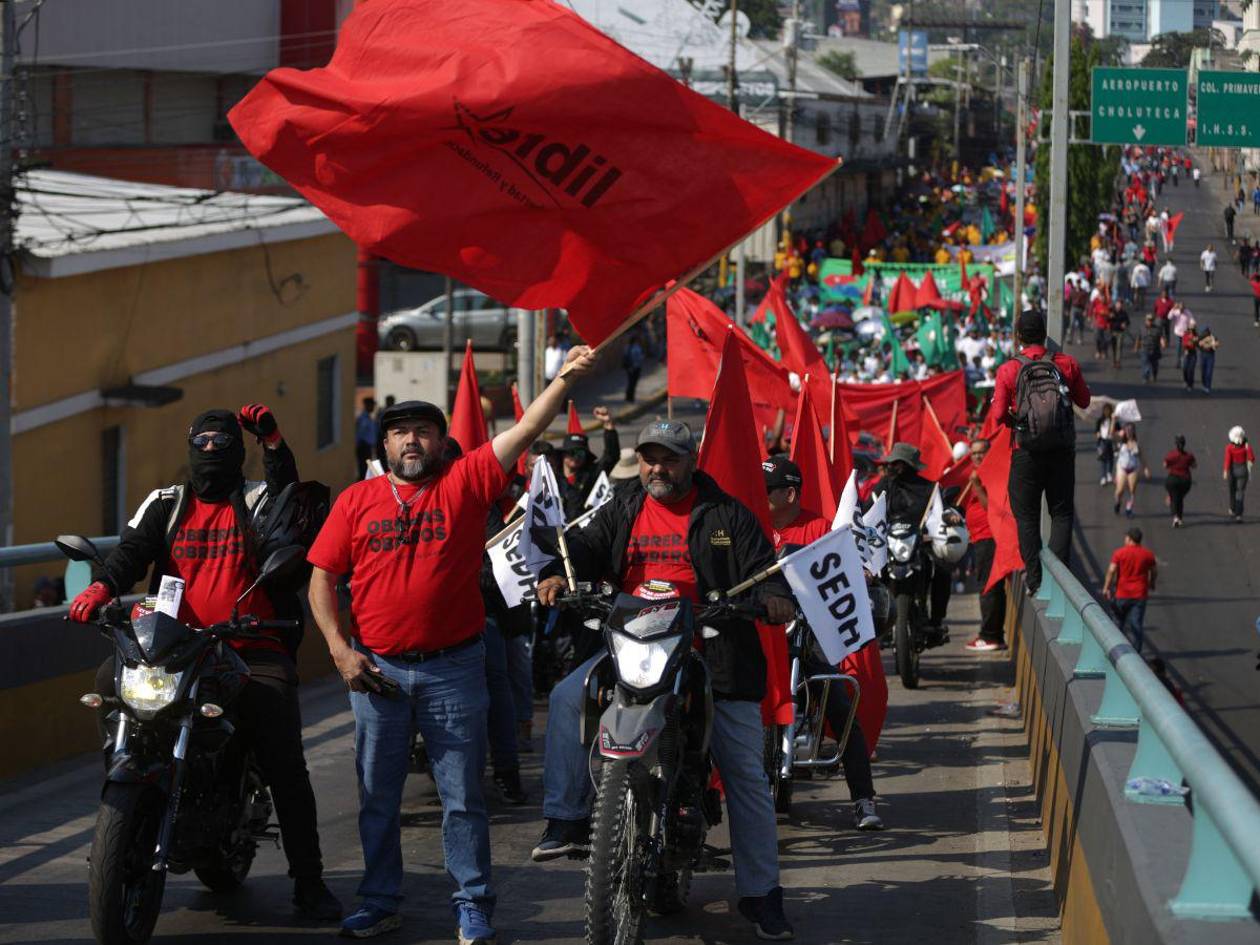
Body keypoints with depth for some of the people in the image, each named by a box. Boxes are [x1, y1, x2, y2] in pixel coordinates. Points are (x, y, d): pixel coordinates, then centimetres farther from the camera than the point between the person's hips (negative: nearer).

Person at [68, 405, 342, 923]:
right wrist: (102, 586, -22)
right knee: (111, 680, -24)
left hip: (255, 652, -2)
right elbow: (131, 550, -2)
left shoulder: (257, 500, 8)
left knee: (286, 765, -12)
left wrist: (273, 443, -30)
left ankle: (309, 883, -8)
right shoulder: (165, 504, 14)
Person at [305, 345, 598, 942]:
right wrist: (339, 648, -5)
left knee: (462, 797, 3)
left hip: (452, 669, -2)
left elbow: (526, 430, -7)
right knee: (378, 796, 11)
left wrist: (565, 379, -19)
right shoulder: (357, 500, 5)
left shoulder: (465, 482, 1)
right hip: (376, 669, 2)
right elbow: (322, 578, 6)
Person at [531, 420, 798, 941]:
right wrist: (558, 571, -22)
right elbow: (585, 544, 0)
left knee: (746, 773, 1)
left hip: (715, 654, -2)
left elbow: (761, 565, -2)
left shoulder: (727, 515, 3)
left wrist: (774, 595, -25)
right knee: (568, 697, -23)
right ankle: (567, 819, -17)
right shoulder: (621, 514, 12)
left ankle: (760, 893, 10)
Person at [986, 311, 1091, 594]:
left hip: (1027, 452, -2)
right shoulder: (1067, 363, -2)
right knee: (1061, 513, 10)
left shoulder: (1008, 370, -8)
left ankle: (1034, 575, 5)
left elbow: (998, 416, -10)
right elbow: (1084, 401, 10)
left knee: (1026, 515, 9)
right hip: (1062, 450, 2)